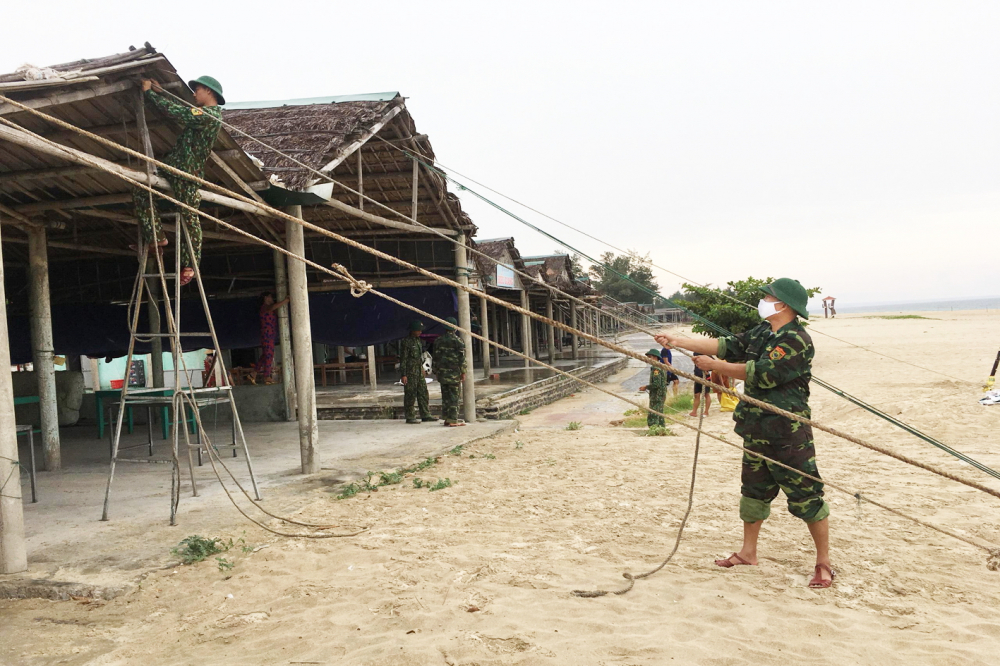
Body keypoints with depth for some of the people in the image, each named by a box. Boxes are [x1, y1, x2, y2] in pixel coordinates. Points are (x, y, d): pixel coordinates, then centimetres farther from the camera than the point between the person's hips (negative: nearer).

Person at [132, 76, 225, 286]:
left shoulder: (210, 115, -14)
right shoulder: (204, 114, 19)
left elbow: (174, 111, -17)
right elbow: (179, 111, 29)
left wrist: (150, 92, -5)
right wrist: (160, 93, 21)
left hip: (188, 173, -9)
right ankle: (155, 236, 5)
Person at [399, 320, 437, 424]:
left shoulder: (418, 340, 14)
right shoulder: (406, 342, -12)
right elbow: (403, 359, -15)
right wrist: (403, 375, -18)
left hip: (419, 372, 9)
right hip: (410, 373, -9)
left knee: (423, 393, 9)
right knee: (410, 395, -3)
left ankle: (425, 415, 15)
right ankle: (410, 417, 3)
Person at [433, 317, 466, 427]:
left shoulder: (438, 341, 9)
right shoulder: (458, 341, -7)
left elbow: (435, 357, 12)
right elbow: (461, 358, -8)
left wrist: (436, 372, 18)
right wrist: (463, 372, -2)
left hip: (442, 372, 5)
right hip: (454, 373, -5)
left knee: (445, 396, 11)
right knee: (454, 396, -2)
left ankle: (447, 418, 13)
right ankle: (453, 420, -4)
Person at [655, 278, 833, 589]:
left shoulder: (796, 340, -18)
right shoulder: (761, 332, 10)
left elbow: (760, 373, -23)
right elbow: (727, 345, 9)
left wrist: (714, 365, -15)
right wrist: (678, 341, 4)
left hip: (788, 432, -9)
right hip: (756, 428, 9)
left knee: (806, 495, -1)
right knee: (753, 490, 17)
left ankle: (824, 562, 12)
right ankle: (748, 552, 31)